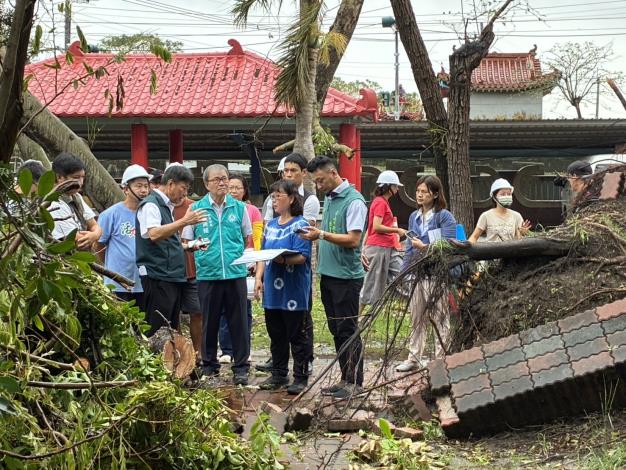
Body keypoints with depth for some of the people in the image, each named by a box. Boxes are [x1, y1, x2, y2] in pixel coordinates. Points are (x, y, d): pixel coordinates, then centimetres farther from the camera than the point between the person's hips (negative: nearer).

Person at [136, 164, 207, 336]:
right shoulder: (150, 205, -8)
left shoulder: (166, 206, 20)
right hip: (158, 278, -10)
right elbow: (154, 234, -25)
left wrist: (188, 246, 14)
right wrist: (184, 222, -27)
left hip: (173, 277, 10)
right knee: (157, 333, -11)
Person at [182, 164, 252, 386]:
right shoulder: (196, 209, 4)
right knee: (209, 322, 7)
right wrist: (196, 247, -7)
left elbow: (247, 238, 14)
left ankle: (241, 367, 10)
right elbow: (186, 241, 9)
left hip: (236, 273, 0)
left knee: (238, 321, 2)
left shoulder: (239, 207, 7)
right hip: (208, 274, 0)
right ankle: (209, 365, 19)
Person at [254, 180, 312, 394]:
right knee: (276, 335, 13)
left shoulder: (300, 225, -8)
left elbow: (302, 256, -17)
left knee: (295, 335, 0)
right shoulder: (271, 225, 14)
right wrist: (259, 278, 9)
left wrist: (283, 259, -33)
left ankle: (301, 377, 8)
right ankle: (278, 375, 23)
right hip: (272, 290, 7)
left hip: (293, 290, -7)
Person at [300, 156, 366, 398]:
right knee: (336, 330, 12)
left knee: (348, 330, -3)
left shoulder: (353, 201, -13)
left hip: (346, 276, -9)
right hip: (328, 274, 9)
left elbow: (353, 240, -20)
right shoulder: (328, 198, 14)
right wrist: (316, 236, 4)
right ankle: (345, 379, 20)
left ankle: (355, 382, 5)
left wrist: (322, 234, -22)